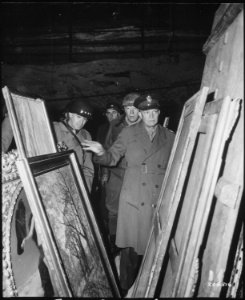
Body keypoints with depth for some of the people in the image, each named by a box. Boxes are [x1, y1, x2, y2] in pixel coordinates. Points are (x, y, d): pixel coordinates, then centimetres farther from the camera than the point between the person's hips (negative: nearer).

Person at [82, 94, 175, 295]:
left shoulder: (169, 137, 7)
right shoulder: (128, 133, 4)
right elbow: (112, 158, 1)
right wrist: (101, 153, -18)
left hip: (160, 202, 1)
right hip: (134, 200, -1)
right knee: (131, 247, 7)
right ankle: (126, 288, 29)